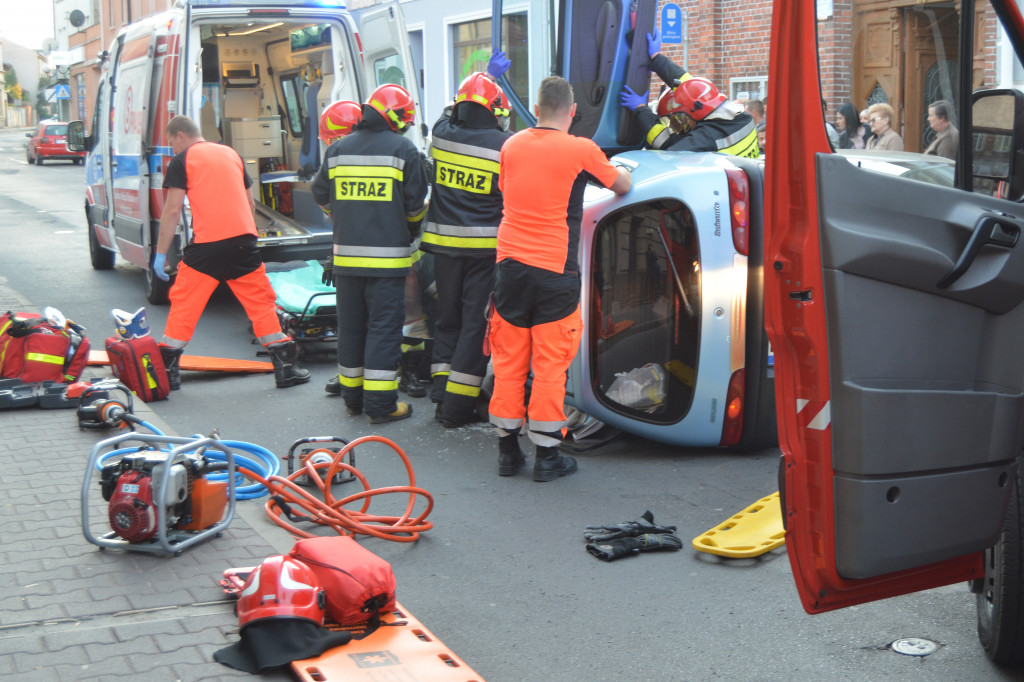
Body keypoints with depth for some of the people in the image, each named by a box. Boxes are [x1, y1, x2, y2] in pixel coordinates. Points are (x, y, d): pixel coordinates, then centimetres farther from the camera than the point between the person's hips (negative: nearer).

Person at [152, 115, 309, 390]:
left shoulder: (182, 161, 3)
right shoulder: (231, 154, 20)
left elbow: (172, 210, -3)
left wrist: (160, 254, 0)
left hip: (207, 244, -4)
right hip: (243, 238, 4)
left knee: (184, 304, 6)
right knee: (261, 302, 11)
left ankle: (167, 369, 10)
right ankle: (286, 367, 11)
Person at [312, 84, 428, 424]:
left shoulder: (337, 149, 9)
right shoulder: (403, 149, -4)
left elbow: (321, 195, 15)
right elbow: (414, 203, 0)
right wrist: (411, 231, 20)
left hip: (346, 254, 5)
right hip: (387, 255, -4)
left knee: (351, 325, 14)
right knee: (384, 326, -1)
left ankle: (353, 396, 23)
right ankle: (380, 403, -1)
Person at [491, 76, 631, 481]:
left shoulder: (511, 146, 6)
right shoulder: (582, 151, -6)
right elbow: (623, 186, 10)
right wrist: (610, 170, 32)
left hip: (510, 263, 4)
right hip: (554, 270, -4)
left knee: (509, 361, 11)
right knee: (550, 364, 2)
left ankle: (507, 448, 18)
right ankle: (547, 455, 7)